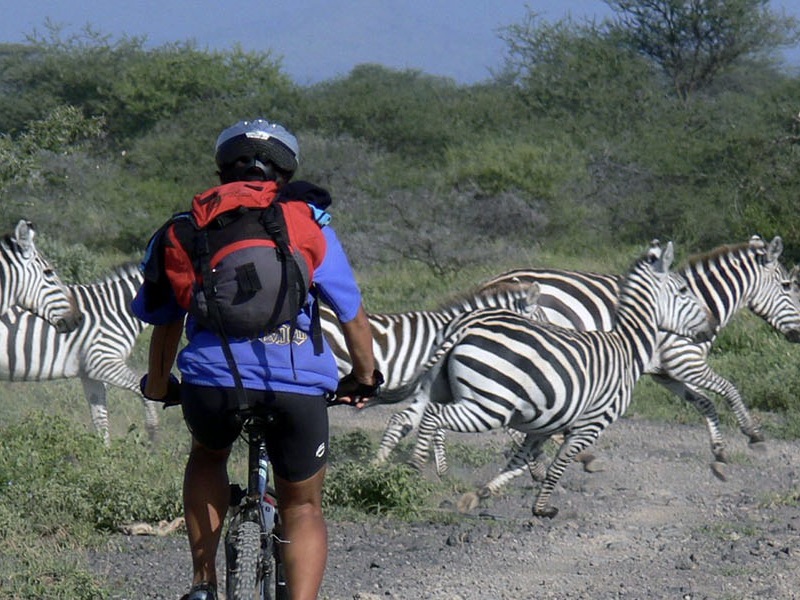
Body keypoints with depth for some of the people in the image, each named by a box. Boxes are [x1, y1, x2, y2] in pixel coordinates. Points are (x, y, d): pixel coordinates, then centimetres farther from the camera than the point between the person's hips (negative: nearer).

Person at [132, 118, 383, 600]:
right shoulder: (310, 227, 20)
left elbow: (165, 321, 28)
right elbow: (353, 315, 25)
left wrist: (158, 386, 46)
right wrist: (364, 377, 43)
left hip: (214, 377, 1)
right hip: (299, 383, -1)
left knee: (209, 454, 34)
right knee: (303, 508, 18)